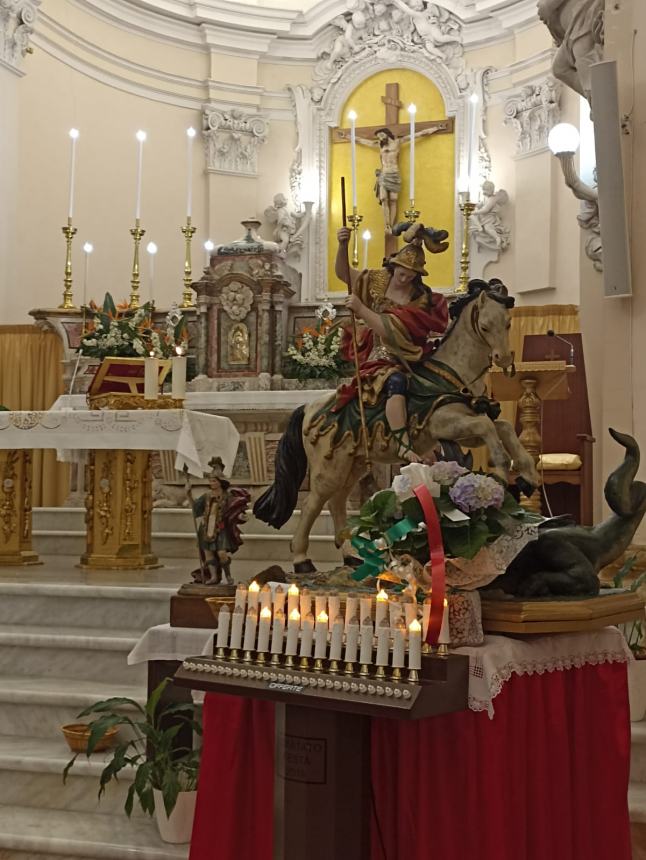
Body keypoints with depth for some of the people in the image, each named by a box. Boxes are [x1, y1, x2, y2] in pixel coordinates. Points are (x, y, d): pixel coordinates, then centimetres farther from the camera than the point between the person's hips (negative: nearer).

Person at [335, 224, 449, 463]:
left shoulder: (420, 299, -3)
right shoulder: (379, 280, 5)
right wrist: (343, 246, -9)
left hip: (405, 358, 3)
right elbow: (343, 273, 9)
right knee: (396, 382, -34)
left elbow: (392, 331, -14)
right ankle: (404, 445, -43)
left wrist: (360, 309, -21)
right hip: (380, 358, -3)